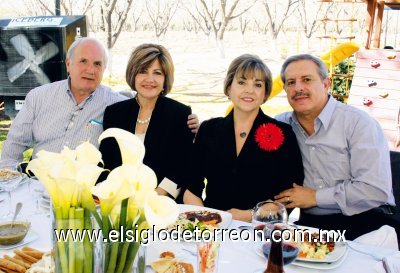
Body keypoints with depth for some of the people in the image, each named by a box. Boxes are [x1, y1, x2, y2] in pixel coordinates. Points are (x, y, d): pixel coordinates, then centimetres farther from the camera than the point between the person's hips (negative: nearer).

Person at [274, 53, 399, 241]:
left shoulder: (358, 123, -7)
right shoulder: (282, 125, 7)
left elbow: (376, 190, -15)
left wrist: (315, 197, -8)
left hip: (361, 221, -2)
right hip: (309, 223, 3)